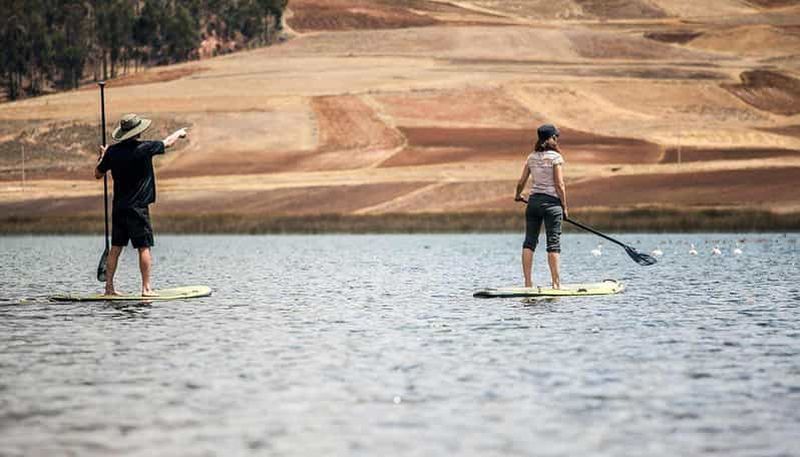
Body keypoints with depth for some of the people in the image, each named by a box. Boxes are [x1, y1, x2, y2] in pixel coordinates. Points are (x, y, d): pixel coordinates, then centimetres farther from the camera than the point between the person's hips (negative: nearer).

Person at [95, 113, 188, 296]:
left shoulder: (113, 151, 1)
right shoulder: (144, 148, -11)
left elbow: (98, 174, 11)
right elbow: (167, 143, 6)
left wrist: (102, 157, 28)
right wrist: (179, 133, 26)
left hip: (118, 207, 5)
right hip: (137, 206, -5)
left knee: (116, 247, 10)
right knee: (144, 247, -1)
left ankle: (109, 287, 11)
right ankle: (146, 288, -2)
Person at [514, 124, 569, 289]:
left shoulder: (532, 157, 8)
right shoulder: (556, 157, -7)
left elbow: (521, 182, 10)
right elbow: (559, 185, -10)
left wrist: (518, 196, 30)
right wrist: (564, 207, -2)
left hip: (533, 201, 5)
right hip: (551, 201, -5)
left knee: (529, 242, 6)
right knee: (553, 243, -3)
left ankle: (527, 282, 4)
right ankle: (556, 283, -5)